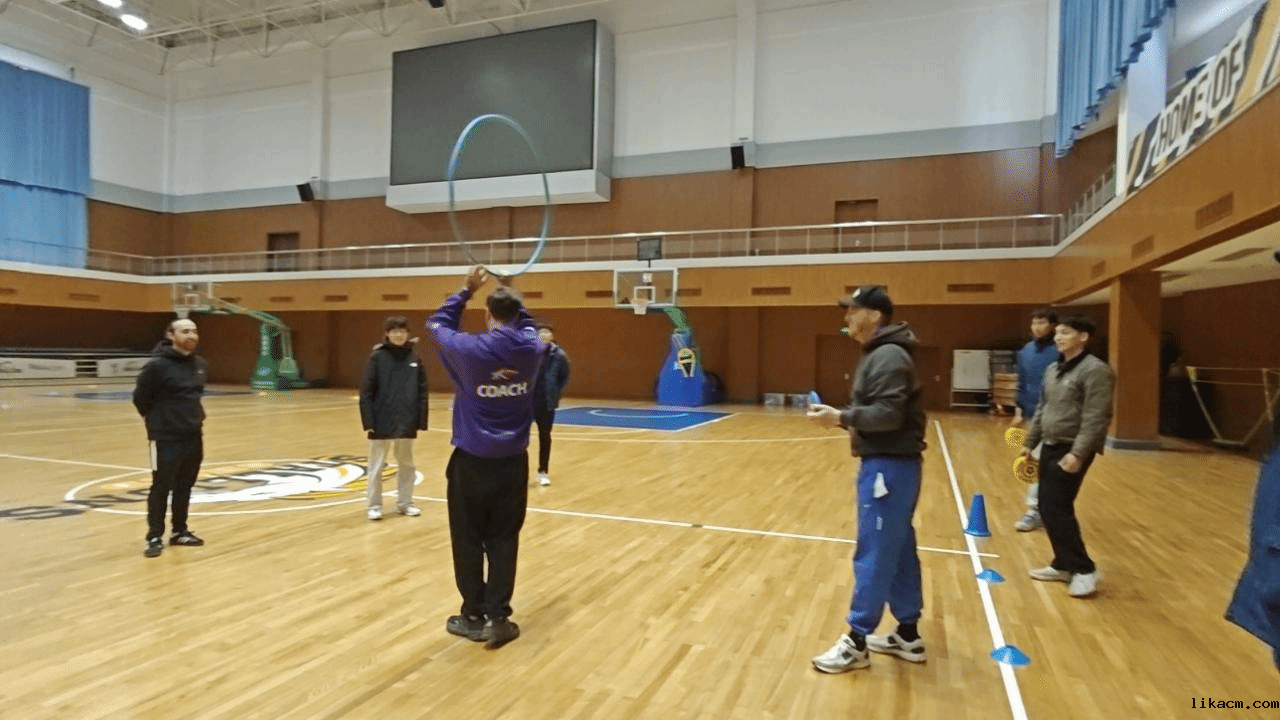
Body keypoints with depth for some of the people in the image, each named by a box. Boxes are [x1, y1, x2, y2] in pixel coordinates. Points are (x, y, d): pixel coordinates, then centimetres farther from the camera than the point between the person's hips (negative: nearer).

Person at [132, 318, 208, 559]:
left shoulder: (200, 365, 6)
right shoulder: (157, 365, -15)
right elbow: (140, 398, -8)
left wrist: (194, 417, 12)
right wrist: (157, 421, 1)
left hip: (194, 436, 7)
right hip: (166, 438, -6)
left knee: (185, 486, 14)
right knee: (161, 488, 0)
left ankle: (180, 531, 26)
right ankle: (155, 537, 10)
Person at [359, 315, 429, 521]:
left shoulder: (414, 358, 2)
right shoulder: (378, 357, -5)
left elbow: (422, 392, 4)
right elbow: (366, 392, -6)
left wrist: (421, 420, 0)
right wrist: (368, 420, -13)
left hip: (407, 423, 3)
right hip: (382, 422, -3)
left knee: (406, 465, 15)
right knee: (377, 466, 8)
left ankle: (405, 502, 29)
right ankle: (374, 506, 20)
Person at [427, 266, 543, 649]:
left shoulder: (469, 349, -14)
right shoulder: (532, 348, -5)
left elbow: (437, 323, 8)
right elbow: (527, 325, 21)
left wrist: (468, 289, 11)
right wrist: (512, 293, 20)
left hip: (472, 461, -3)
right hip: (513, 461, 3)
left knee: (468, 541, 11)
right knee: (503, 541, 10)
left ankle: (474, 617, 20)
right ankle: (497, 617, 14)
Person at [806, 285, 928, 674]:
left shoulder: (889, 357, -16)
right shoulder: (882, 354, 16)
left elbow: (889, 413, -24)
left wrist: (842, 418, -21)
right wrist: (850, 419, 10)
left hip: (888, 466, -11)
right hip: (889, 463, 11)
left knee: (874, 554, -5)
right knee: (898, 551, 15)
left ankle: (856, 642, 3)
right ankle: (908, 634, 25)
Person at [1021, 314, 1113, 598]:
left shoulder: (1095, 370, -14)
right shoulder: (1053, 369, 12)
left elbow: (1096, 418, -20)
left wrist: (1078, 453, -25)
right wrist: (1030, 442, 18)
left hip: (1071, 451, -8)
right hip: (1050, 447, 8)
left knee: (1057, 509, -9)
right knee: (1047, 508, 10)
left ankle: (1084, 570, 4)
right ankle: (1064, 565, 23)